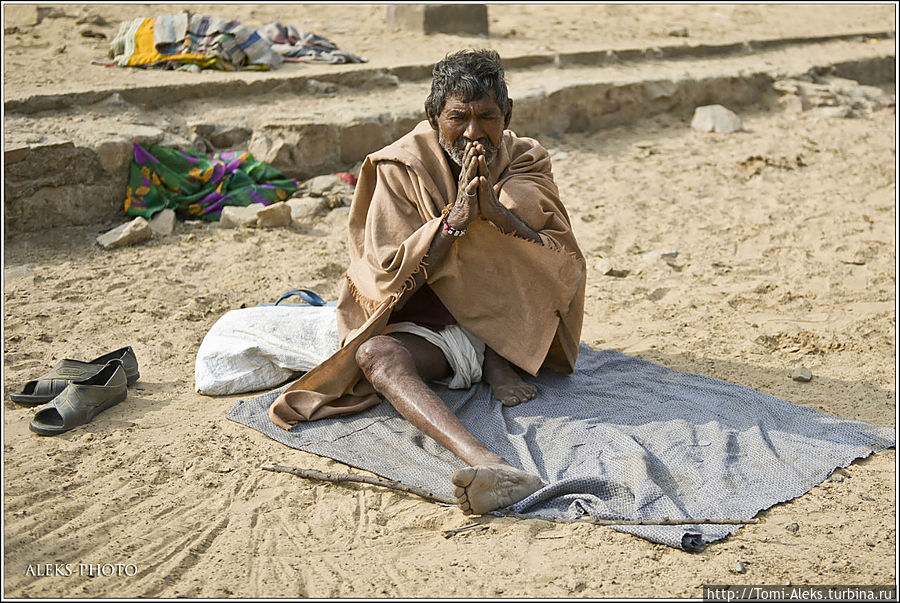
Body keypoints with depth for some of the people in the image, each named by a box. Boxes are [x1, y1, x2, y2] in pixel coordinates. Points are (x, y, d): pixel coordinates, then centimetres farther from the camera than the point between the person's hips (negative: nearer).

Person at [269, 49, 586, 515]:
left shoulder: (525, 162, -2)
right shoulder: (401, 167, -8)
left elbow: (566, 267, -11)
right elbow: (389, 273, -12)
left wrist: (496, 212, -26)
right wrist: (455, 217, -26)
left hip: (512, 325, 2)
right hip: (429, 326, -1)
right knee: (373, 355, -34)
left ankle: (499, 364, -12)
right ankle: (487, 464, -57)